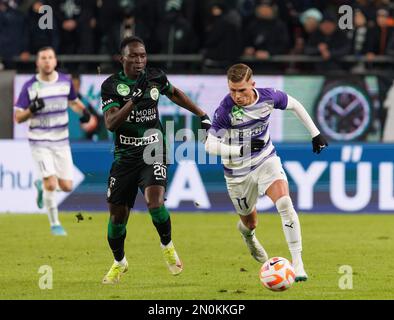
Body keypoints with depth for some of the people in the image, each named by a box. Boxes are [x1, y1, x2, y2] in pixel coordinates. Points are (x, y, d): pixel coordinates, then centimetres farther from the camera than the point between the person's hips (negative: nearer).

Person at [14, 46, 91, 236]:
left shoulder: (65, 82, 0)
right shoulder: (30, 87, -9)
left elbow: (73, 101, 20)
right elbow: (18, 117, -6)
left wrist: (84, 112, -2)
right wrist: (31, 110, -26)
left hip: (61, 141, 4)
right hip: (39, 142, -4)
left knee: (66, 187, 1)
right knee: (51, 184, -15)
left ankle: (42, 185, 35)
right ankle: (54, 224, 4)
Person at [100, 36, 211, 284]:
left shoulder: (155, 77, -1)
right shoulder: (111, 86, -8)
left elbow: (174, 94, 22)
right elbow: (111, 123, -20)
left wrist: (202, 115, 24)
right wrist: (133, 100, -31)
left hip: (153, 152, 0)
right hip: (125, 156, 0)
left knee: (154, 201, -25)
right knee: (117, 214, 3)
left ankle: (167, 246, 1)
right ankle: (119, 263, 29)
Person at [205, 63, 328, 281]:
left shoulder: (268, 97, -15)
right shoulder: (226, 109, -25)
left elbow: (294, 105, 6)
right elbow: (210, 145, -26)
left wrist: (315, 133, 9)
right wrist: (242, 150, -37)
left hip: (266, 161, 1)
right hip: (238, 172, -1)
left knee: (284, 203, -24)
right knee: (250, 222, 15)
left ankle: (297, 262, -21)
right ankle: (247, 232, 56)